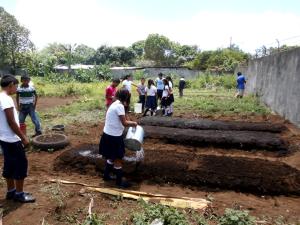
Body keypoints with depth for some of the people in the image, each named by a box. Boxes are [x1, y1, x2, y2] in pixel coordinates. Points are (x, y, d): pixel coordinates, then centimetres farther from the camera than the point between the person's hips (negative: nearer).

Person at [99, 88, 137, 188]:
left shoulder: (116, 104, 10)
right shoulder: (119, 106, -20)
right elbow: (124, 123, -22)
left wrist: (130, 122, 7)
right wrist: (133, 123, -7)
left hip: (109, 135, 10)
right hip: (113, 136, -10)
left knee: (111, 157, 24)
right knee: (118, 159, 5)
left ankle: (106, 175, 38)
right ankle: (119, 181, 19)